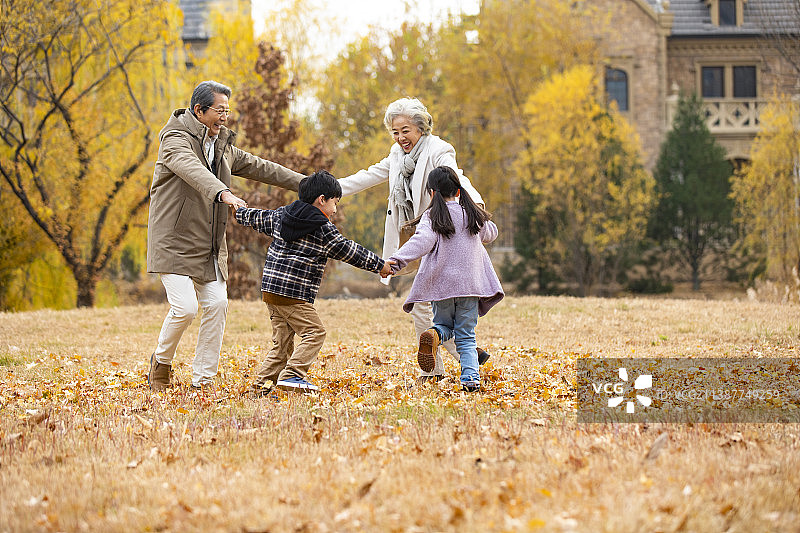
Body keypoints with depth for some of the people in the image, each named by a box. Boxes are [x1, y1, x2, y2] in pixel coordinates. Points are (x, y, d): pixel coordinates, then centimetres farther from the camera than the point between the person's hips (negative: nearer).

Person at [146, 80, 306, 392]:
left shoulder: (222, 146, 15)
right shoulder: (176, 139, -12)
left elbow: (258, 167, 23)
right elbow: (193, 170, -32)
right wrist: (223, 193, -50)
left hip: (208, 248, 7)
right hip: (174, 243, -7)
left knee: (216, 303, -4)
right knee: (185, 307, -17)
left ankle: (202, 380, 4)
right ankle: (161, 360, 11)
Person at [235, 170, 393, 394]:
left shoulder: (281, 214, 12)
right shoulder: (324, 229, -7)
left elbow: (258, 219, 29)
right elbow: (349, 252, 1)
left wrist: (241, 212, 51)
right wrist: (379, 265, 12)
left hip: (270, 289, 8)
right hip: (294, 294, -8)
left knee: (282, 338, 12)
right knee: (314, 333, -5)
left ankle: (262, 383, 8)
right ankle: (291, 375, -18)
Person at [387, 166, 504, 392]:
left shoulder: (432, 217, -4)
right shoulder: (472, 215, 9)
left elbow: (422, 241, -22)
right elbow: (491, 233, 28)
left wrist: (396, 260, -32)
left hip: (442, 284, -2)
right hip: (470, 284, 2)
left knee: (444, 324, 20)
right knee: (466, 336, 10)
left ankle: (433, 335, -16)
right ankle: (470, 377, -11)